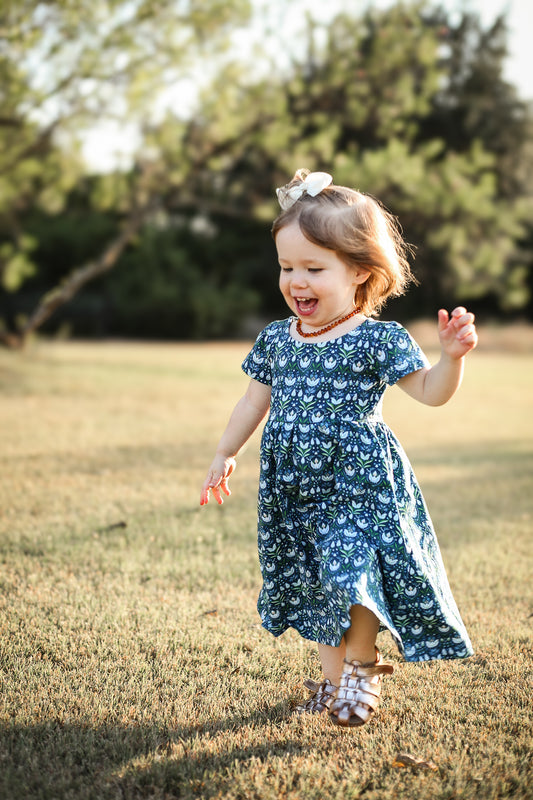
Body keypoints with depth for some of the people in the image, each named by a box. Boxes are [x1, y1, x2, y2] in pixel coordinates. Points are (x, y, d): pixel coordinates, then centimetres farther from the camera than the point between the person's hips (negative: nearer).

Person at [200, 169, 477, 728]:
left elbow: (430, 392, -11)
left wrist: (451, 356, -29)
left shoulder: (378, 340, -10)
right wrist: (225, 455, 20)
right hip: (295, 487, 5)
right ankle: (332, 675, 29)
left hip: (359, 481, -5)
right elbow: (254, 401, 17)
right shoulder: (275, 340, 6)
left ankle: (363, 666, 14)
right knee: (316, 583, 12)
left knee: (353, 573, -12)